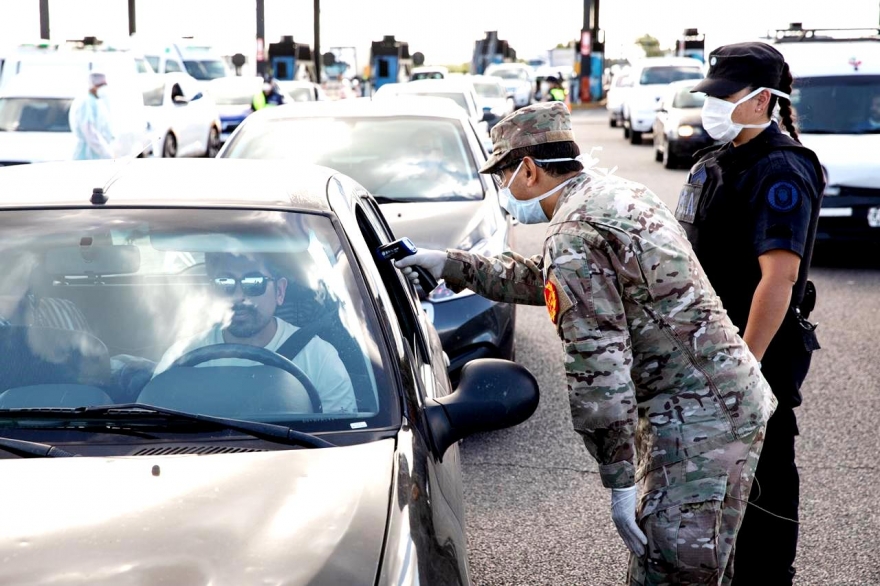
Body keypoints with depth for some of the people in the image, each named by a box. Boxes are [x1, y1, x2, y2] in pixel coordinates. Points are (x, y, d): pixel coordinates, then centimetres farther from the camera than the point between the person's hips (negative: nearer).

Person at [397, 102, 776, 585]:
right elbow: (549, 282, 28)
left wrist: (620, 483, -19)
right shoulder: (618, 193, 15)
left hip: (698, 420, -10)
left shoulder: (573, 236, -17)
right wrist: (454, 267, 27)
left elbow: (598, 367, -22)